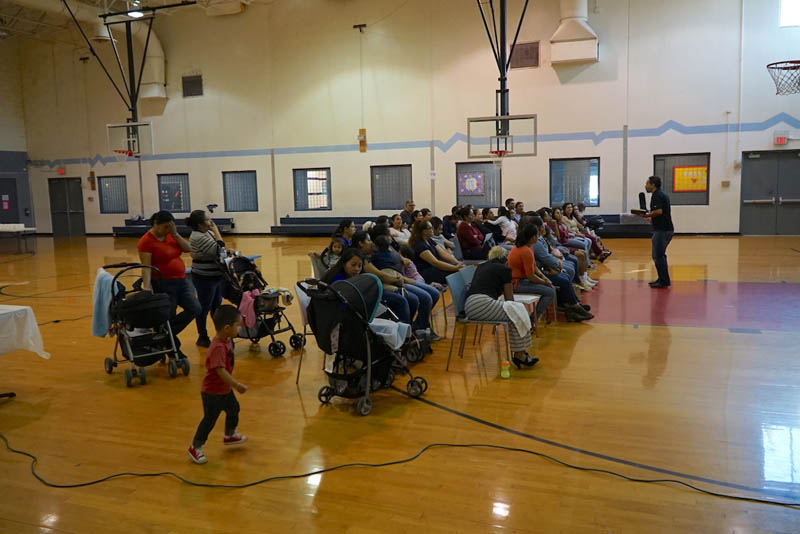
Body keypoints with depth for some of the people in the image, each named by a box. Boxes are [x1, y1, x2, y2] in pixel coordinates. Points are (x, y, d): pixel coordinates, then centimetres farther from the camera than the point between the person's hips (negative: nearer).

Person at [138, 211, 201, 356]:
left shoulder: (170, 235, 9)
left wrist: (175, 234, -7)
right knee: (168, 318, 3)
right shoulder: (146, 241, -12)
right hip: (163, 284, -7)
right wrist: (147, 286, -29)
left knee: (195, 308, -5)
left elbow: (188, 249, 1)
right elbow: (146, 267, -18)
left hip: (182, 280, 7)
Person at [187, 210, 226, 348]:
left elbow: (220, 251, 21)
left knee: (217, 306, 17)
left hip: (215, 276, 9)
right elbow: (218, 250, -25)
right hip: (205, 279, -9)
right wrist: (216, 231, -21)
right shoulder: (198, 237, -22)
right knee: (204, 308, 3)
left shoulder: (208, 233, 8)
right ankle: (202, 338, 15)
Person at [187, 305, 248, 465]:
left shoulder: (227, 341, -2)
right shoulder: (218, 348, -32)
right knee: (210, 419, 3)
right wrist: (237, 385, -35)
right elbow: (220, 371, -36)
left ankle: (230, 435, 47)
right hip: (212, 392, -10)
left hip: (224, 389, 10)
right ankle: (195, 448, 19)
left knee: (233, 409, 24)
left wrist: (232, 384, 20)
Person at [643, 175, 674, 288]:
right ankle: (663, 279, 21)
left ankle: (664, 281, -2)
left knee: (658, 256, -6)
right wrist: (652, 217, 18)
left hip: (662, 230, -10)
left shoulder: (657, 195, -13)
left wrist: (646, 215, -13)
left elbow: (658, 211, -26)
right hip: (666, 229, 10)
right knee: (658, 255, 17)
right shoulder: (662, 194, 18)